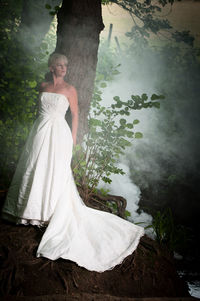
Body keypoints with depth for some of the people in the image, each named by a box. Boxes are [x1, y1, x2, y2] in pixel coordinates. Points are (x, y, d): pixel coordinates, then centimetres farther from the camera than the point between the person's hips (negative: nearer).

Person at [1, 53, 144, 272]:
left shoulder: (69, 89, 1)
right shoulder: (43, 86, 10)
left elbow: (75, 114, 5)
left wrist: (73, 137, 2)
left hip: (58, 133, -4)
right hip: (40, 131, 4)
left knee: (55, 174, -1)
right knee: (35, 170, 8)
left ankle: (51, 213, 12)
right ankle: (34, 209, 25)